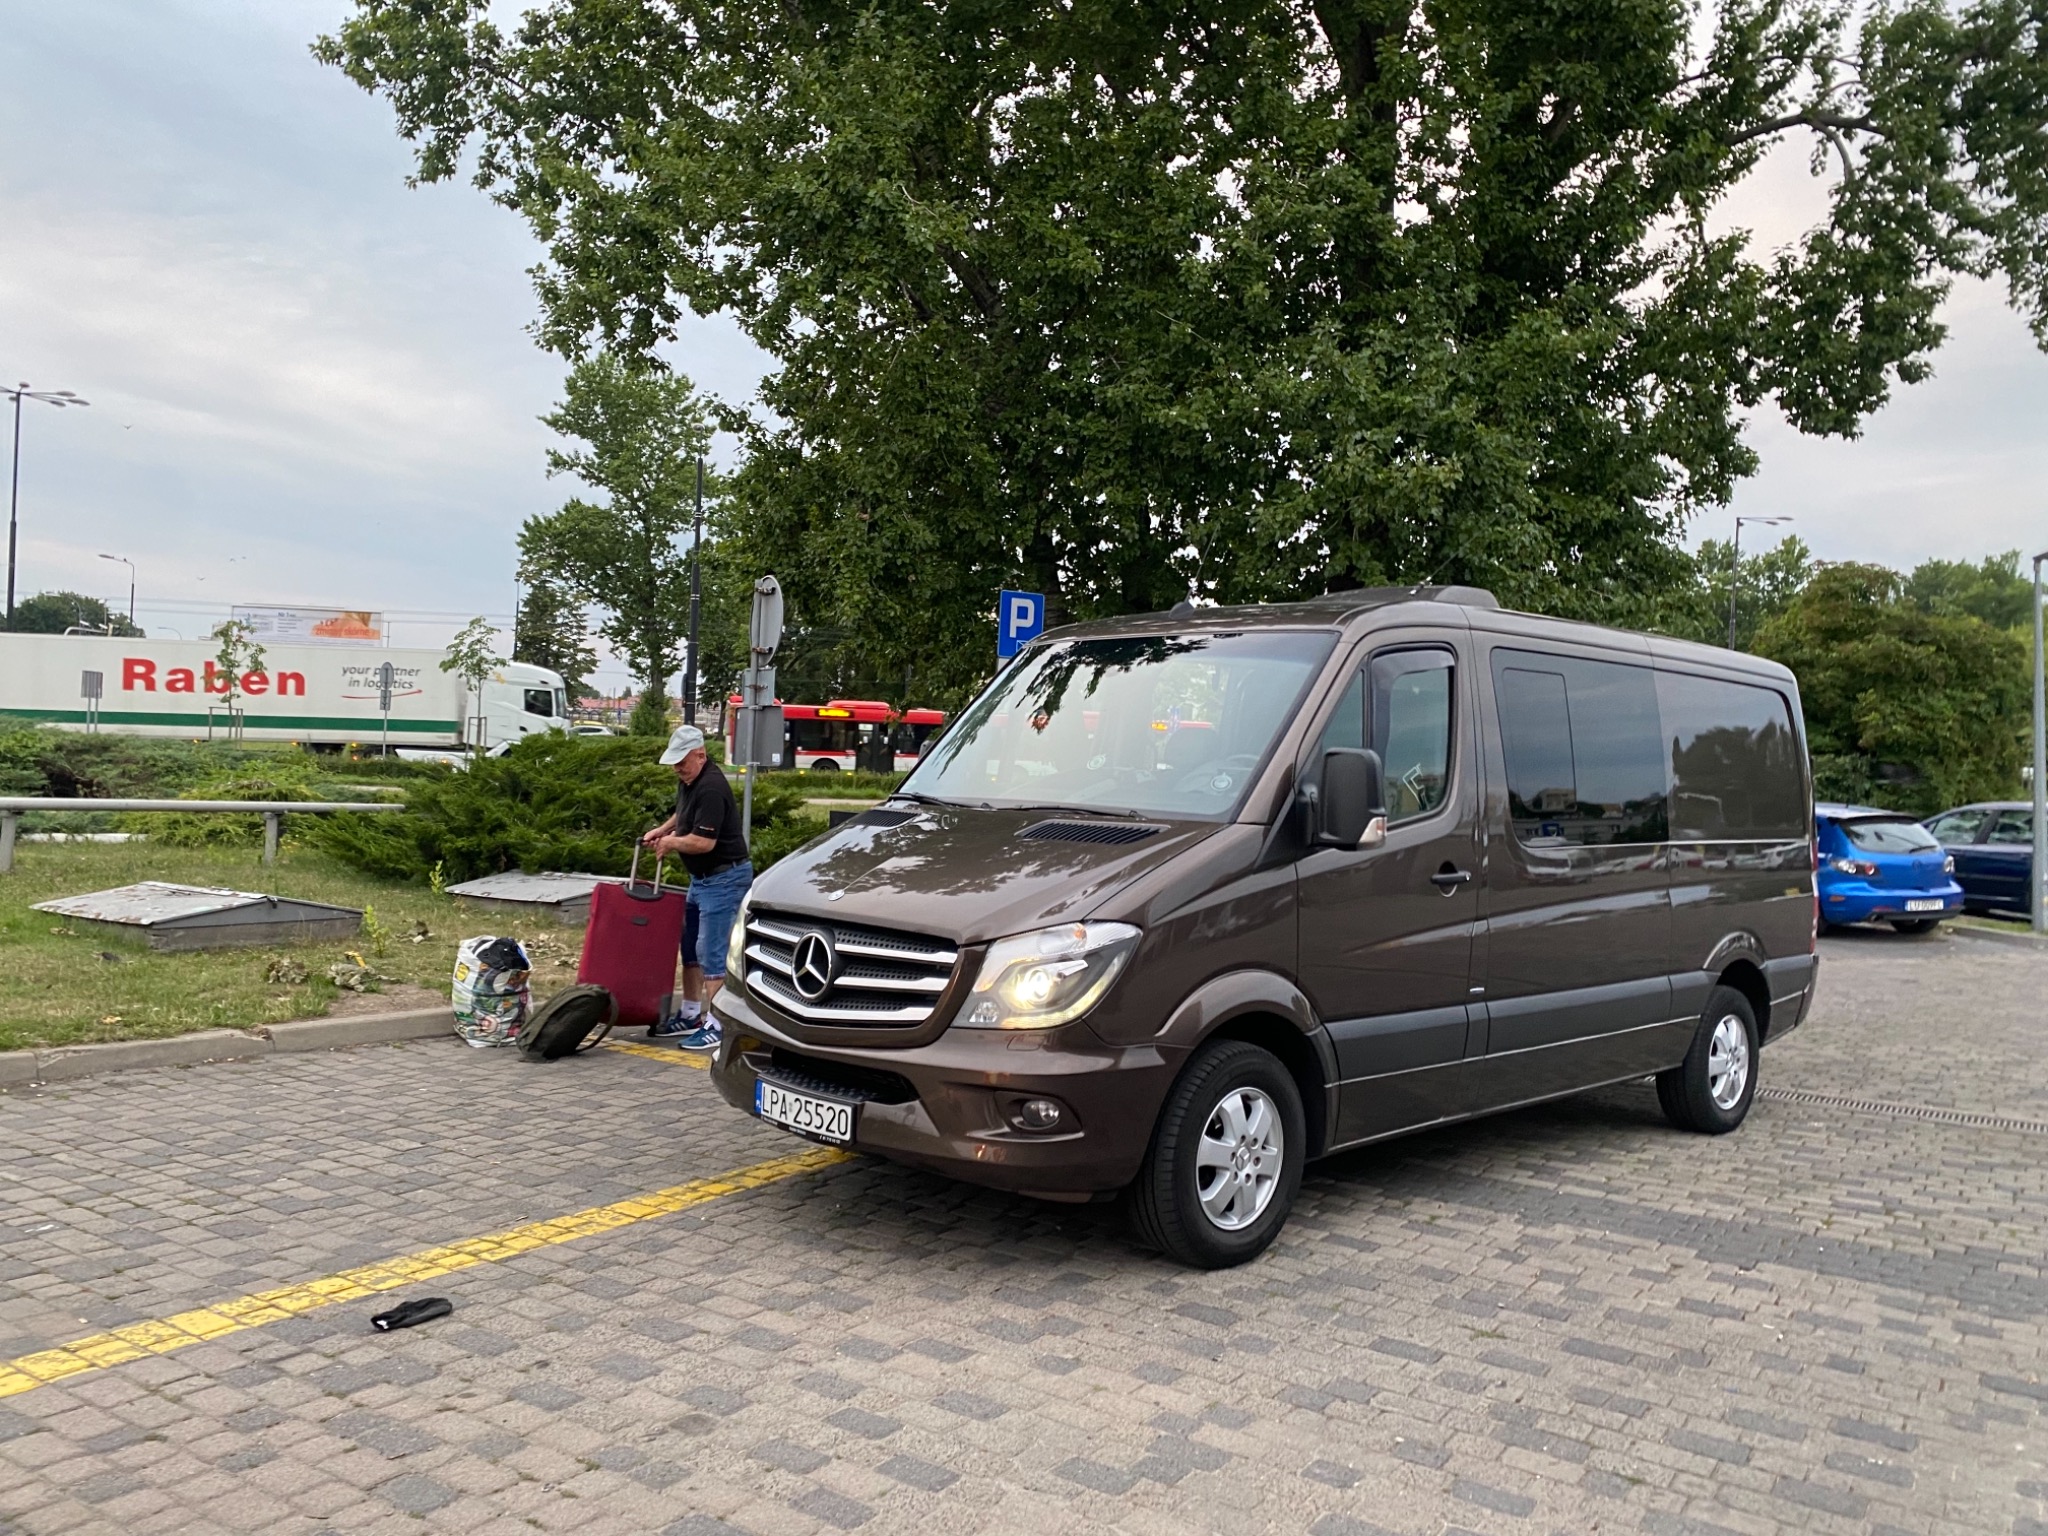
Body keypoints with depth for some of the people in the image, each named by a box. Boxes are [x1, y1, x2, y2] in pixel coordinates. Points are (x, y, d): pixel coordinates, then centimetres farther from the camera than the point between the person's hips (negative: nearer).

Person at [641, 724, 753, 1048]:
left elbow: (704, 841, -28)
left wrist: (670, 842, -10)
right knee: (690, 945, 15)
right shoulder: (687, 781, 7)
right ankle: (688, 1015, 26)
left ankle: (715, 1025, -3)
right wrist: (662, 830, 9)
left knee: (712, 950, -9)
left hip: (724, 877, -10)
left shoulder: (711, 788, -24)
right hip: (701, 877, 10)